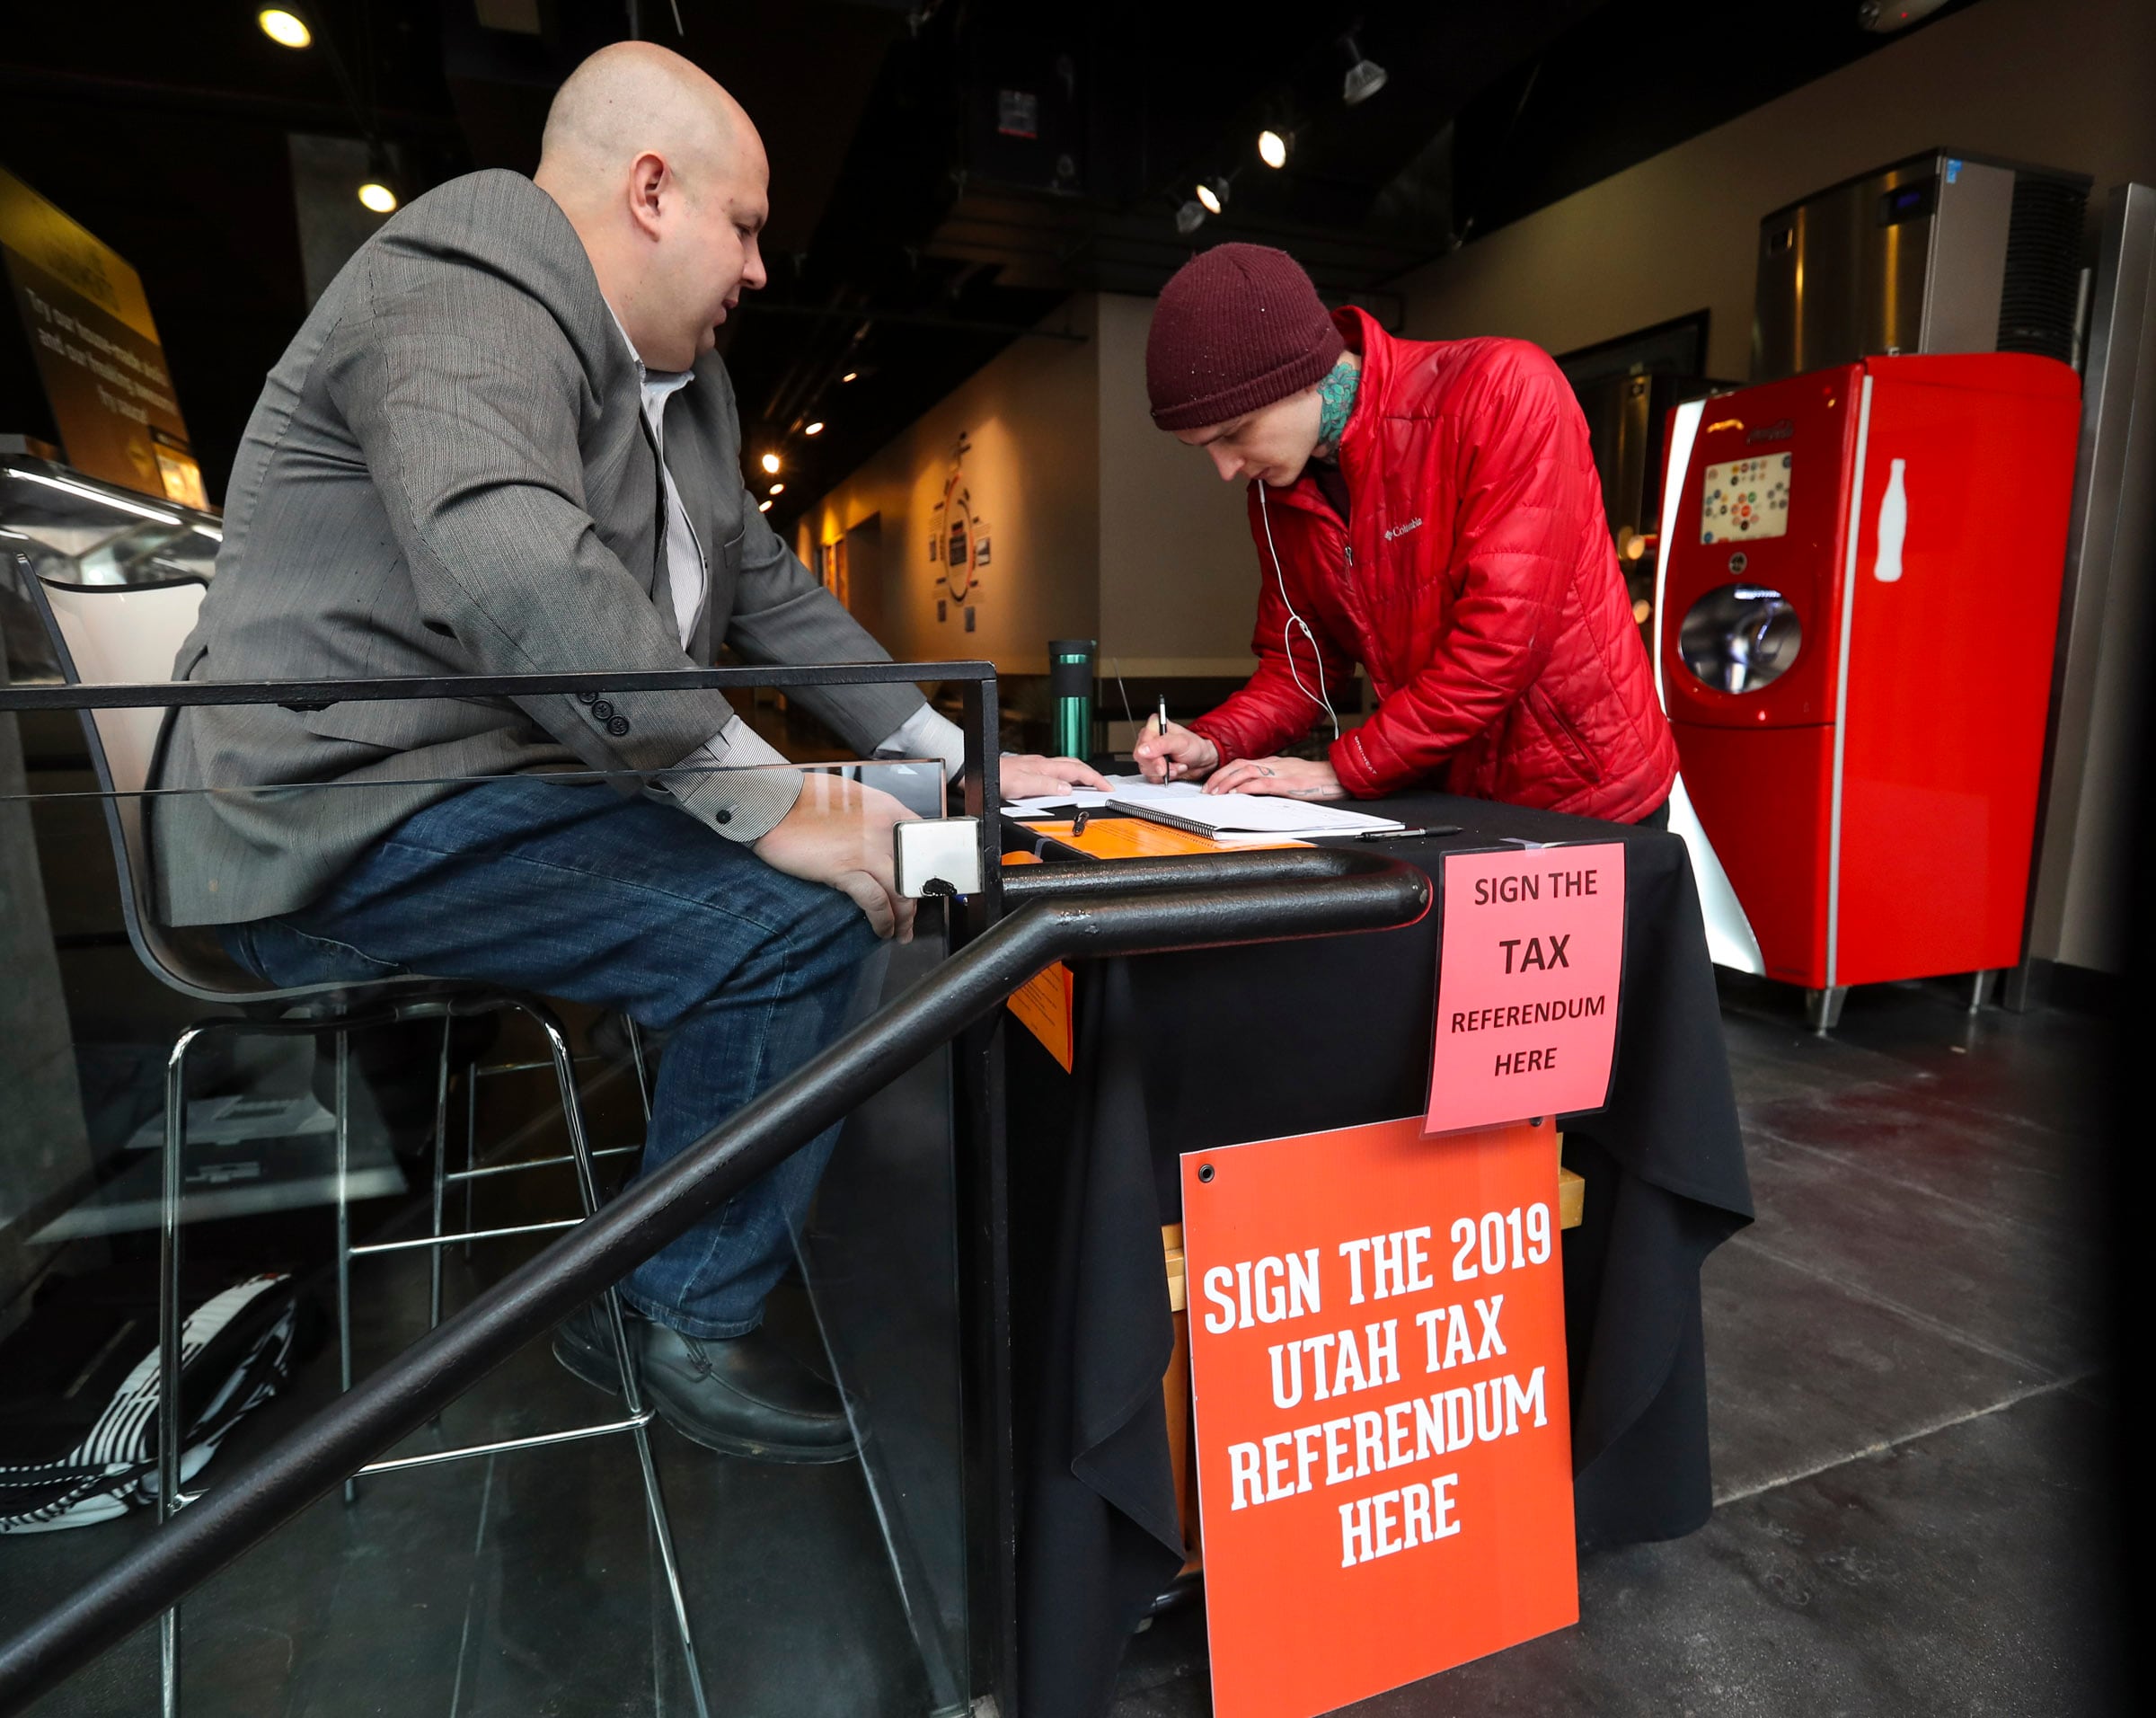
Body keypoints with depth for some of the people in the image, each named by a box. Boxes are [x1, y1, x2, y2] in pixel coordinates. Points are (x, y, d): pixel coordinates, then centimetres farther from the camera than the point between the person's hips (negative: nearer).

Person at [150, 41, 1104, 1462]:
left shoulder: (682, 384, 17)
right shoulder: (462, 310, -14)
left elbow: (771, 592, 18)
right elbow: (524, 586, -34)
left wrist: (959, 761, 11)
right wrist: (773, 805, -31)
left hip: (524, 795, 10)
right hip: (354, 821, -10)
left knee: (841, 879, 4)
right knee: (801, 922, -25)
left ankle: (635, 1293, 13)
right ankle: (690, 1328, -2)